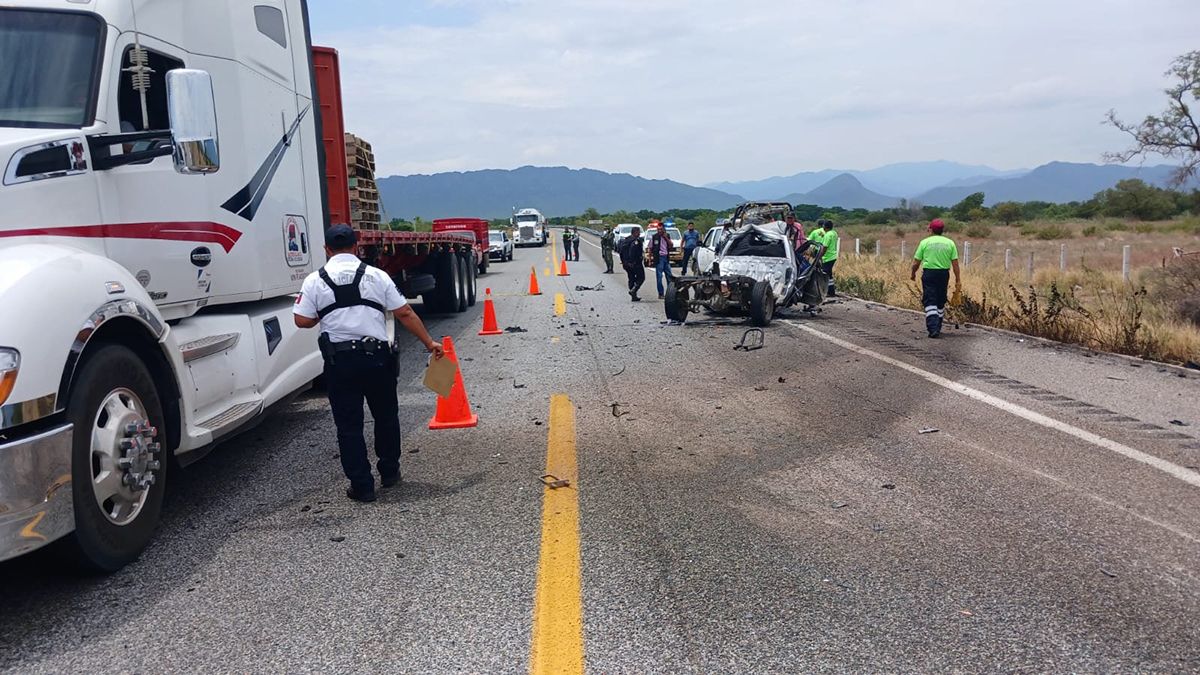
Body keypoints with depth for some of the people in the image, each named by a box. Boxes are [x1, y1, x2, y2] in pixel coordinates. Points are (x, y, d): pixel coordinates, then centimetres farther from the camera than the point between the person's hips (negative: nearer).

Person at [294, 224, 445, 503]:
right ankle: (389, 472, 30)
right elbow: (405, 313, 0)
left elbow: (302, 320, -4)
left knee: (349, 425, 7)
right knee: (386, 416, 19)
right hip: (376, 356, 1)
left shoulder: (314, 281, 1)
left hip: (339, 361, -1)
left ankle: (362, 486, 10)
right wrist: (429, 343, 6)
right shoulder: (376, 275, 2)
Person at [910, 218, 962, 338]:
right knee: (941, 302, 16)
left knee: (930, 302, -3)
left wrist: (913, 274, 16)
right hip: (944, 274, 3)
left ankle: (933, 328, -16)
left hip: (929, 274, -3)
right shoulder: (950, 243, 3)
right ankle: (938, 327, 26)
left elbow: (916, 262, -2)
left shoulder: (925, 242, -2)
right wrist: (958, 279, 6)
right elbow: (955, 263, 1)